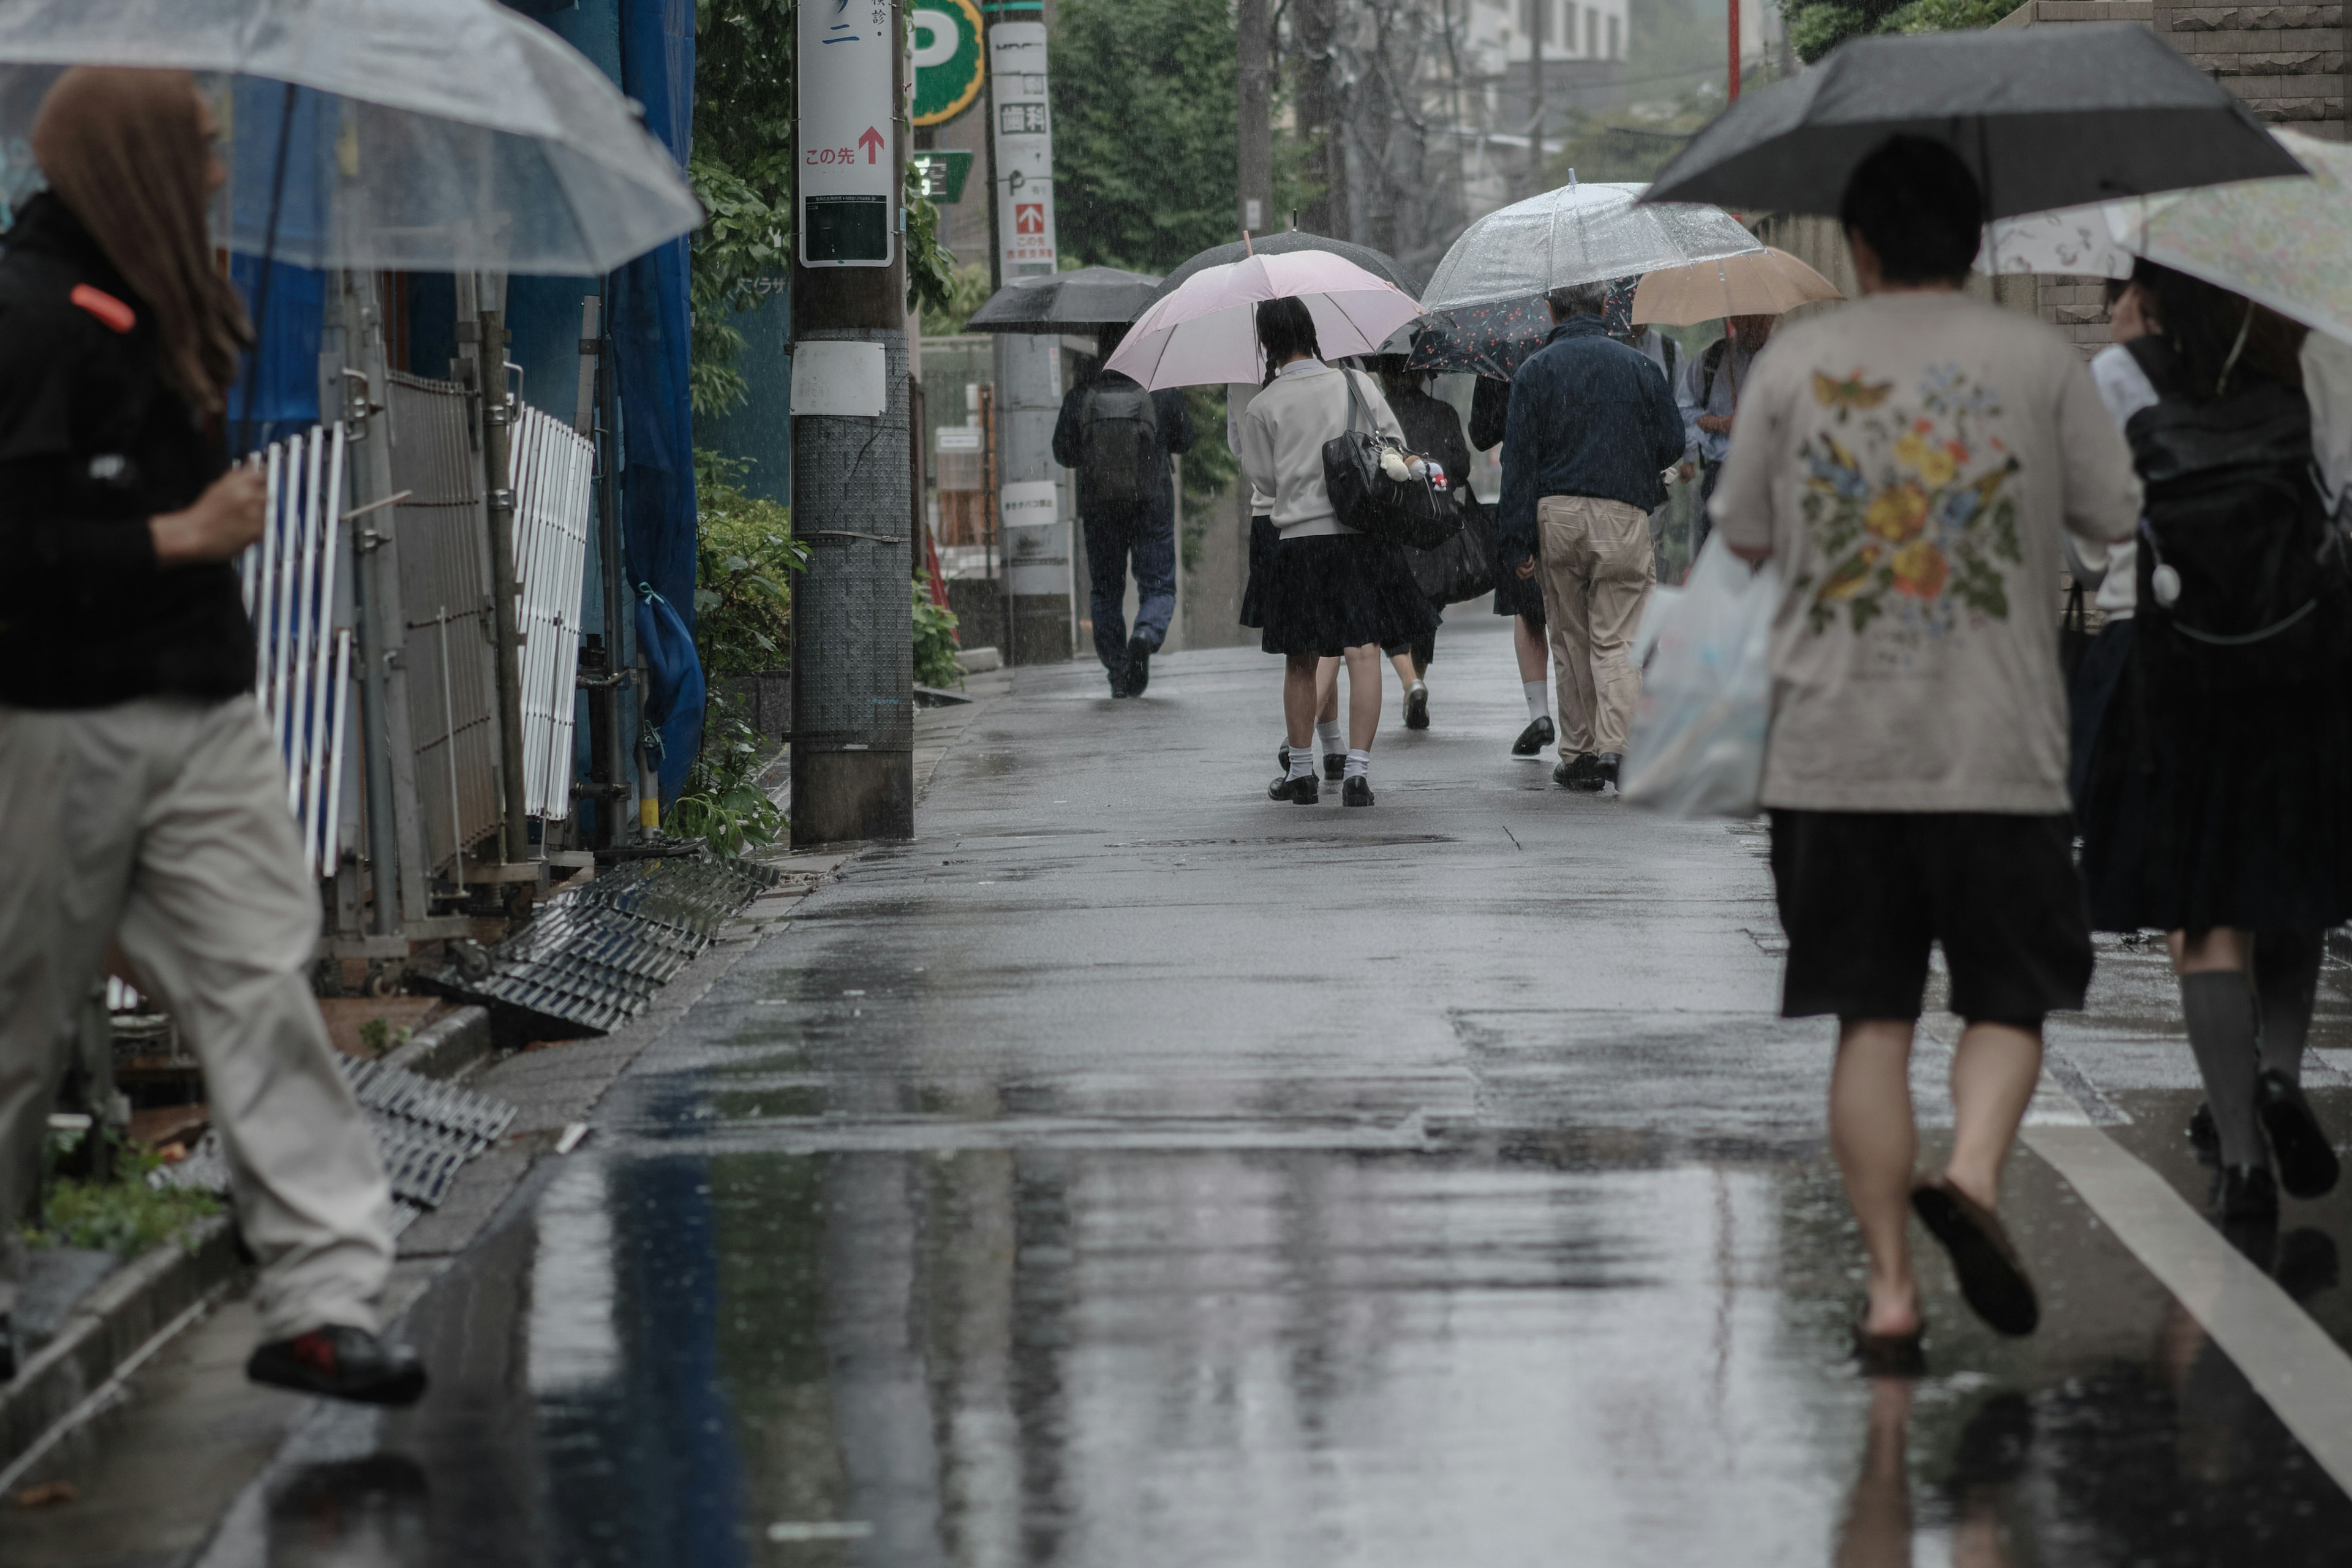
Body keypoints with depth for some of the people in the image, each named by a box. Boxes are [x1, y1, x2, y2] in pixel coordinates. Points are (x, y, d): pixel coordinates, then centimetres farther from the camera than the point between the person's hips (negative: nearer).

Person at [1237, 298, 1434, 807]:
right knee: (1364, 651, -3)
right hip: (1362, 534, 0)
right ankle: (1357, 770, -12)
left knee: (1300, 660, 13)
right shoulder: (1358, 384, 2)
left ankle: (1301, 771, 21)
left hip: (1299, 538, 0)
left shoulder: (1262, 408, -2)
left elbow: (1265, 479, 6)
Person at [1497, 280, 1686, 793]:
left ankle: (1578, 755, 14)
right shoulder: (1638, 367, 3)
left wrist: (1518, 541, -1)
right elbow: (1672, 443, 8)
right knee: (1617, 639, -2)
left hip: (1557, 517, 1)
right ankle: (1615, 745, -19)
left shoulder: (1534, 372, 1)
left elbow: (1519, 460, -2)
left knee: (1570, 641, 11)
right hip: (1623, 516, -1)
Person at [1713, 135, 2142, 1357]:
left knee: (1869, 1019, 5)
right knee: (2009, 995, 9)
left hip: (1832, 750, 1)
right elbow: (2116, 515, 7)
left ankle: (1888, 1285, 3)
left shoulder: (1794, 363, 3)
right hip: (1999, 749, -1)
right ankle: (1974, 1172, -18)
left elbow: (1742, 533, 10)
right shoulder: (2036, 360, 1)